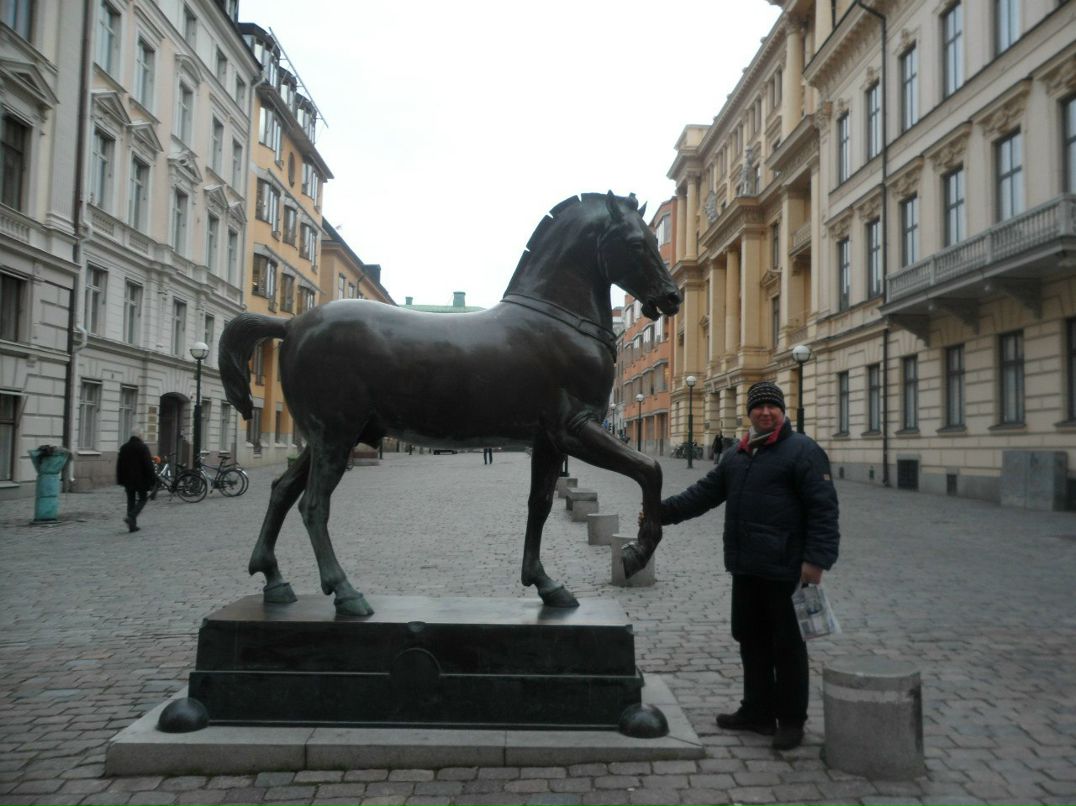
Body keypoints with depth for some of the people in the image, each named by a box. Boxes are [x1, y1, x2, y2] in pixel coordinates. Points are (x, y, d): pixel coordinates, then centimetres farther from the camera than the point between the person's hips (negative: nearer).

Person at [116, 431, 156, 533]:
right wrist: (152, 479, -8)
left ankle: (132, 525, 10)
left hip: (128, 480, 5)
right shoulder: (143, 447, -11)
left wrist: (120, 480, 17)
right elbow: (148, 464, -13)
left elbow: (119, 465, 11)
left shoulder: (123, 447, 8)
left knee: (131, 500, 10)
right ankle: (131, 517, -16)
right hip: (141, 480, -5)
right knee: (142, 499, 6)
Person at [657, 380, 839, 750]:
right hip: (746, 569, 7)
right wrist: (663, 511, 8)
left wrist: (816, 560, -19)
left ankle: (791, 720, 18)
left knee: (787, 646, 4)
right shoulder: (737, 455, 15)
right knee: (751, 640, 16)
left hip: (785, 571, -7)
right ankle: (758, 711, 30)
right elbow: (705, 492, 17)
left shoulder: (803, 451, -8)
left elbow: (823, 508, -13)